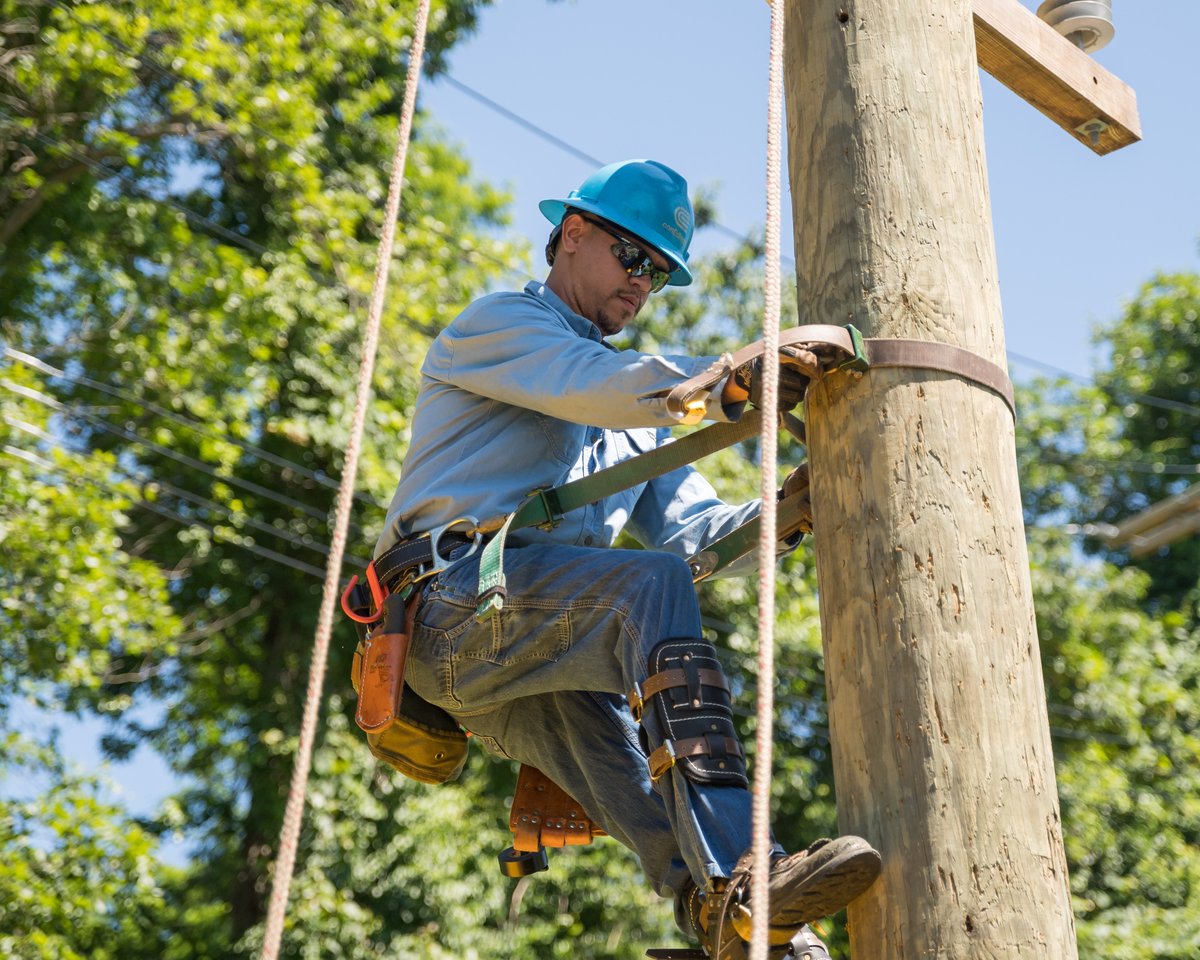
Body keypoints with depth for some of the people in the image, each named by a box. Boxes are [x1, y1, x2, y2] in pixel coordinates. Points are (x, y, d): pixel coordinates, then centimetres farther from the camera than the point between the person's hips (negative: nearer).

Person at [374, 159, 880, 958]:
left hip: (536, 661, 8)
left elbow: (692, 531, 17)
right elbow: (593, 385, -13)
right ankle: (739, 881, -43)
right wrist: (741, 383, -28)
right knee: (654, 583, -32)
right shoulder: (499, 323, 11)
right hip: (456, 599, -7)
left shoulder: (635, 413, 32)